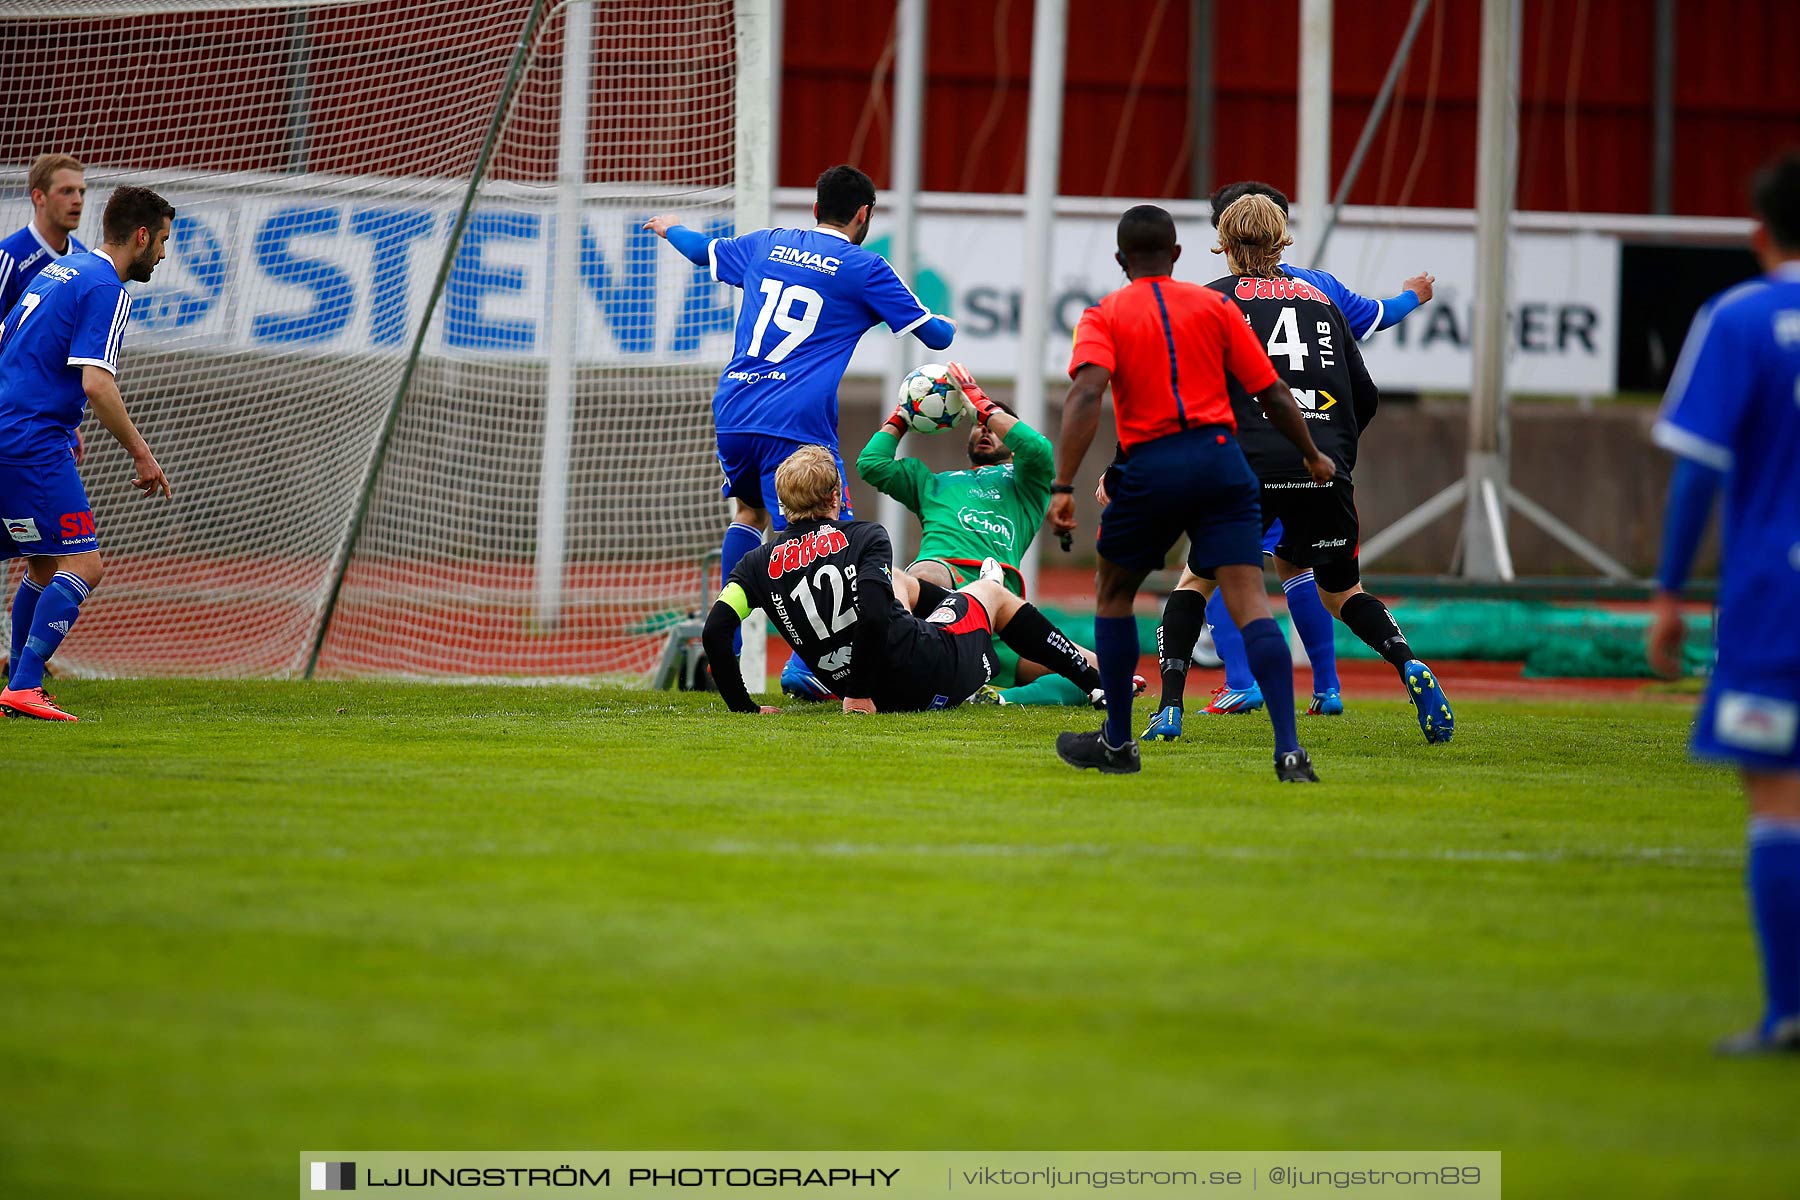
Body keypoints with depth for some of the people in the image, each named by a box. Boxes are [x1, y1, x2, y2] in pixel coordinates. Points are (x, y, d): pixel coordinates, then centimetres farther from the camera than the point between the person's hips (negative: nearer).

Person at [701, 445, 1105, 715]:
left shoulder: (758, 564, -1)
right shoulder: (865, 537, -12)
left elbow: (715, 631, -12)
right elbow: (873, 616, -26)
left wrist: (743, 705, -3)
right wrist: (859, 695, -18)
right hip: (929, 674, -4)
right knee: (991, 592, 29)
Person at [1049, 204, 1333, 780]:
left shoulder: (1104, 317, 5)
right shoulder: (1214, 306, 12)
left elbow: (1086, 393, -13)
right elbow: (1273, 393, 11)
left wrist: (1064, 486, -18)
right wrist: (1313, 457, 26)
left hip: (1150, 469, -1)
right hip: (1221, 461, 1)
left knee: (1113, 592, 22)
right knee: (1249, 601, -6)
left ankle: (1117, 743, 26)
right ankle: (1289, 749, -21)